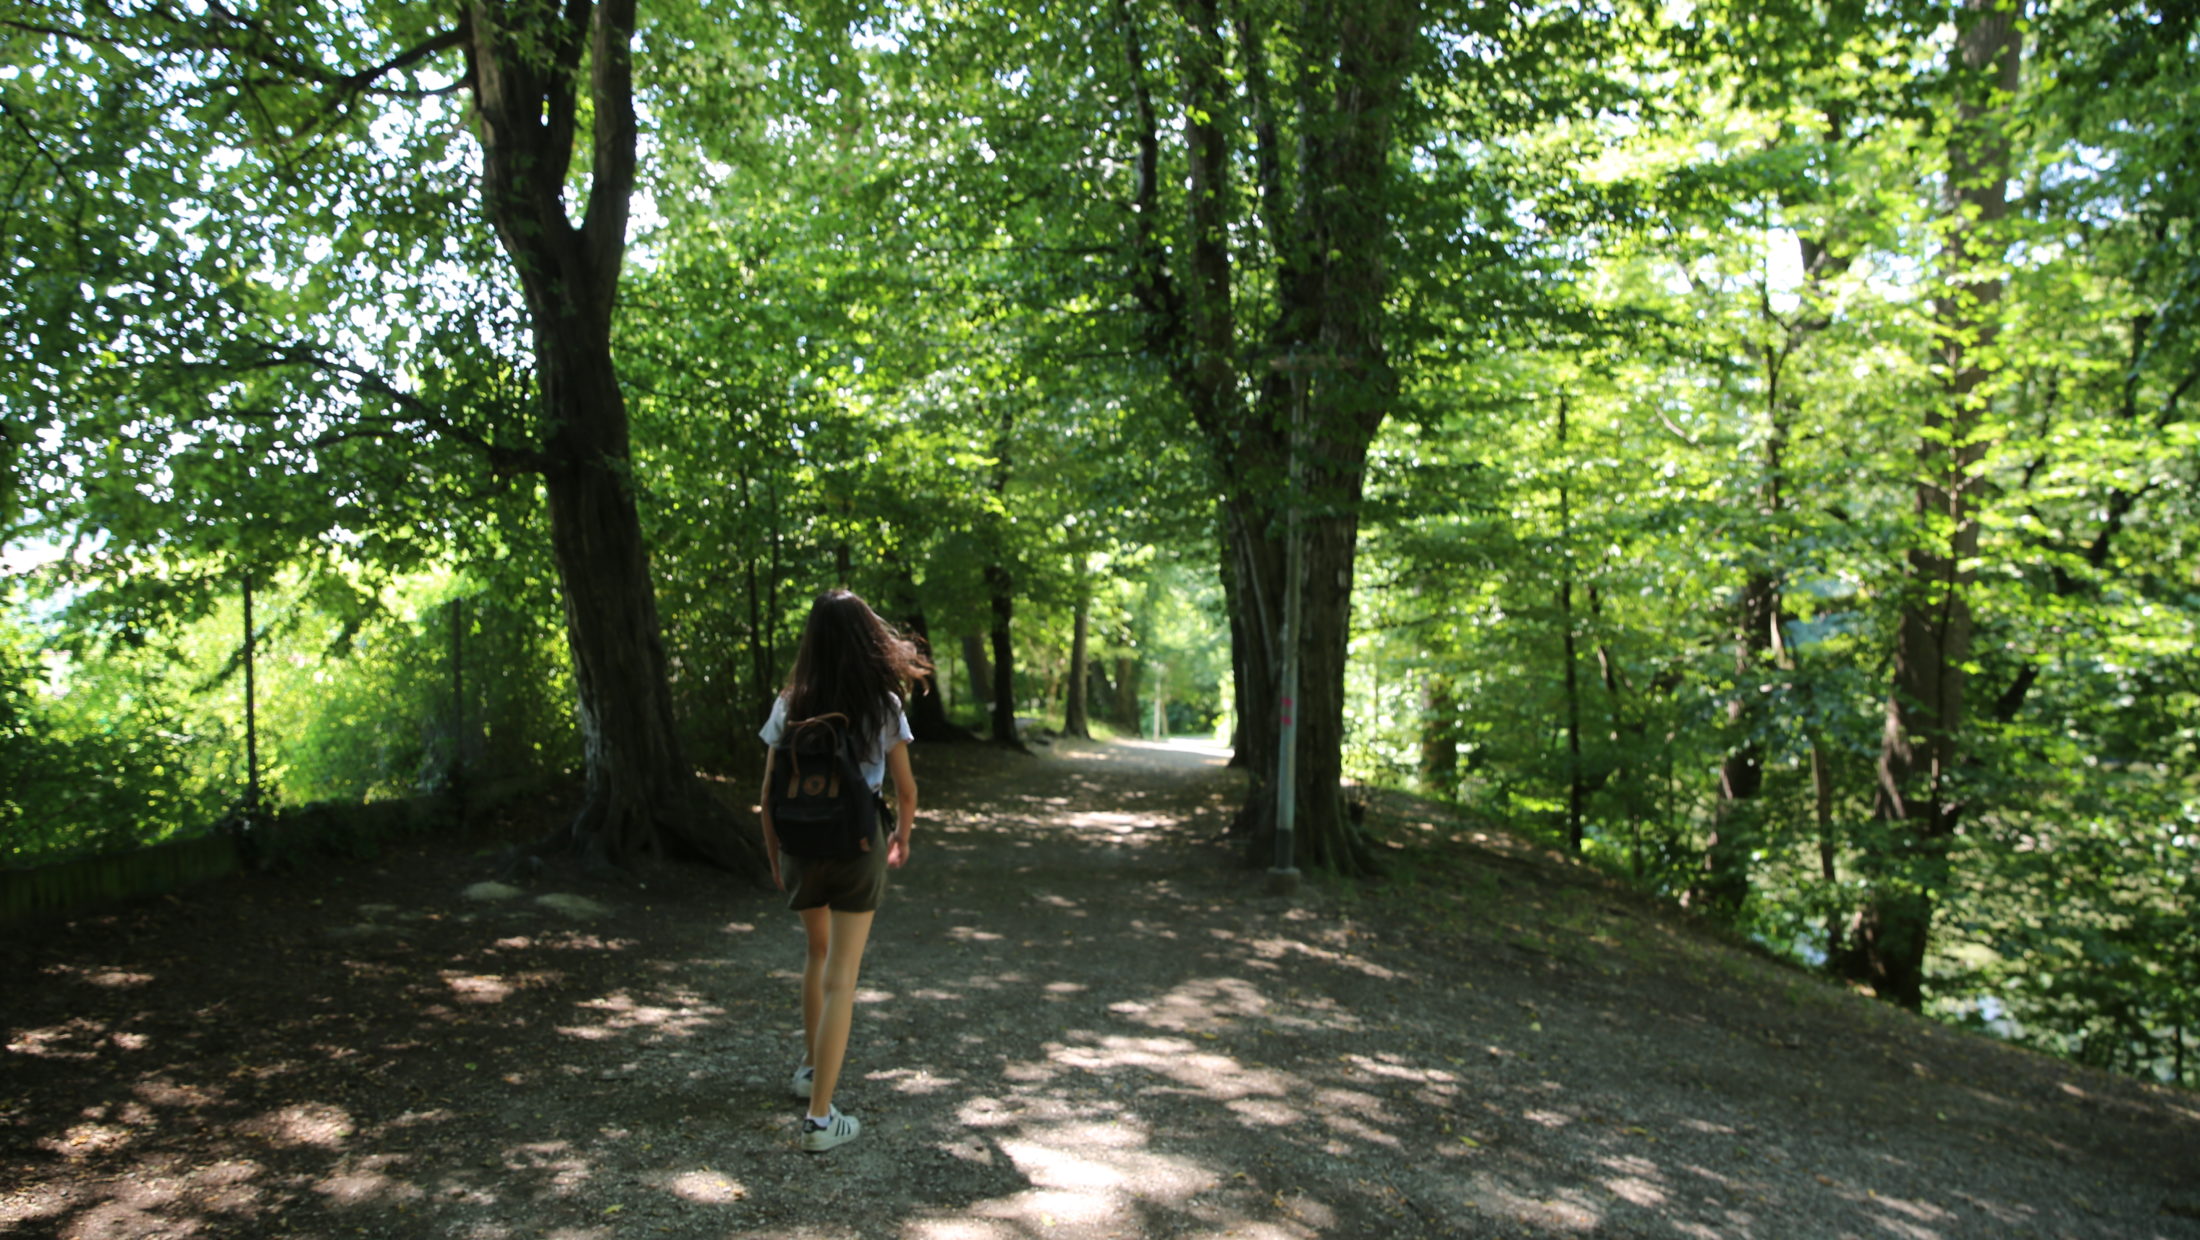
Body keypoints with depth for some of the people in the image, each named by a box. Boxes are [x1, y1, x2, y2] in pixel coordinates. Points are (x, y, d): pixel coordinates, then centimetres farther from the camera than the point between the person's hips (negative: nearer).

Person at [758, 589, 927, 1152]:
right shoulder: (883, 705, -7)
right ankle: (820, 1116, 1)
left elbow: (770, 794, -1)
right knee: (840, 978, 1)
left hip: (800, 843, 2)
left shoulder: (789, 706, -3)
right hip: (858, 845, -2)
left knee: (818, 953, 26)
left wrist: (773, 857, 12)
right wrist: (902, 838, 18)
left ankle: (812, 1066, 40)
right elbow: (905, 788, 0)